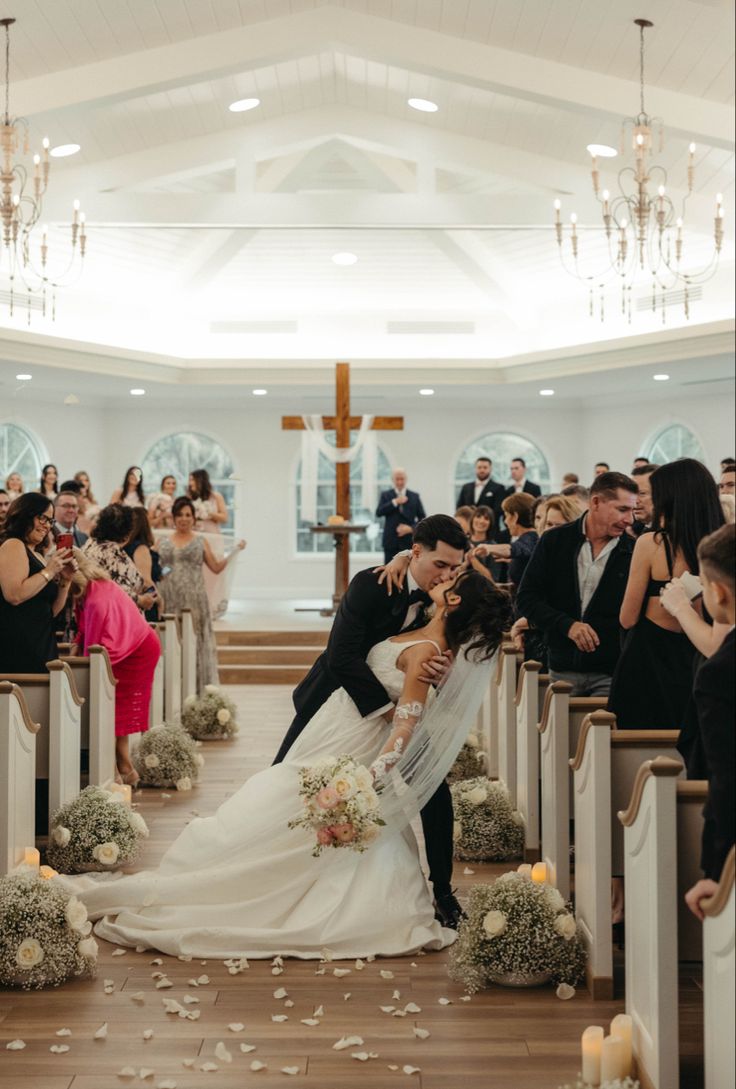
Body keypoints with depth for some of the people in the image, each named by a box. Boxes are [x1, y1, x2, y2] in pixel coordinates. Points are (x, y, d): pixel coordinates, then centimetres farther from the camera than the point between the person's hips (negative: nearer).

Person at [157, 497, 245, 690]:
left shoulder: (200, 542, 10)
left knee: (195, 641, -4)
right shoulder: (162, 542, 13)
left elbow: (216, 567, 8)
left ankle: (197, 689, -1)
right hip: (168, 600, 1)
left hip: (194, 600, -1)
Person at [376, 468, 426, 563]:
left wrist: (411, 528, -10)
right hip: (390, 541, 0)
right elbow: (378, 513, -7)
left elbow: (422, 518, 6)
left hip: (408, 542, 0)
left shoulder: (414, 496, 7)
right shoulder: (386, 495, 7)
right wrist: (395, 502, -14)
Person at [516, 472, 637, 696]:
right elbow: (525, 599, 0)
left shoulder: (633, 552, 0)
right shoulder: (554, 541, 1)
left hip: (611, 671, -1)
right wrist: (567, 625, -13)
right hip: (562, 668, 1)